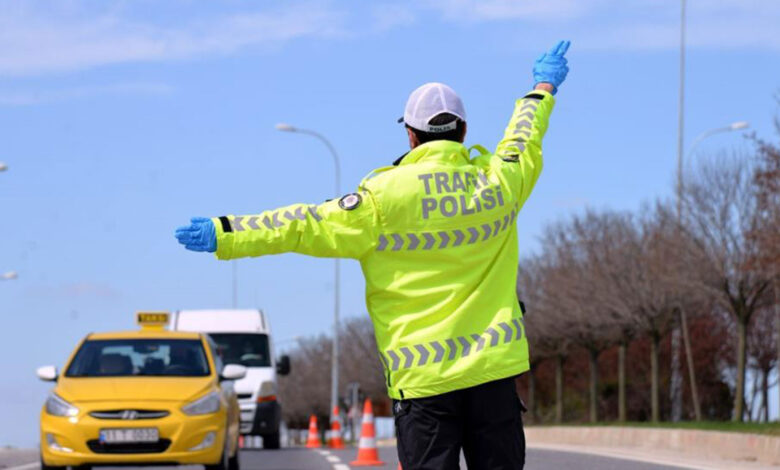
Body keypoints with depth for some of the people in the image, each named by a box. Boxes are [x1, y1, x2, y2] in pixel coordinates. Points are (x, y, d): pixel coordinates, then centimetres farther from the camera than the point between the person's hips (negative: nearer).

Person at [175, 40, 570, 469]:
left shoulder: (385, 196, -7)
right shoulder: (496, 182, 5)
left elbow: (307, 228, -6)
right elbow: (524, 142, 27)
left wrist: (224, 234, 1)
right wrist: (544, 88, 48)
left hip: (422, 375, -3)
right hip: (494, 367, 3)